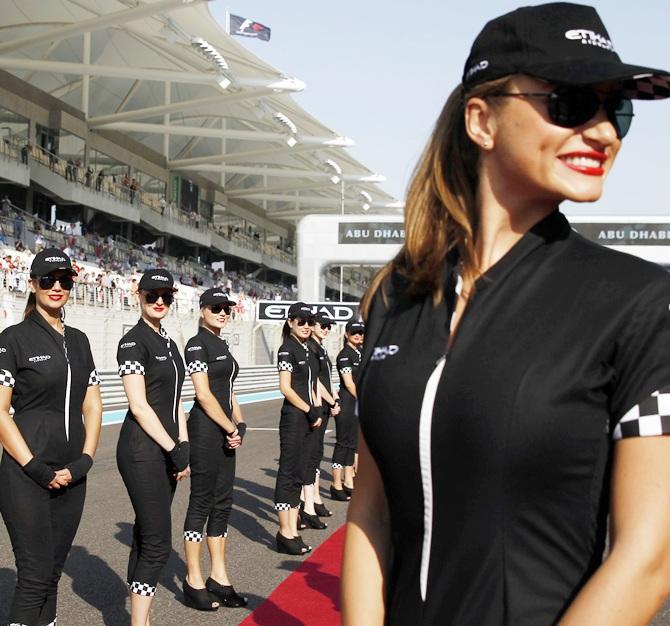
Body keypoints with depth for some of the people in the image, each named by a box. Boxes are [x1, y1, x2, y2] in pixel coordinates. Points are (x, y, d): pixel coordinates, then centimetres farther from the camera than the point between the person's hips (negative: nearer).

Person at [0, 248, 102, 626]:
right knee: (35, 575, -6)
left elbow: (93, 406, 12)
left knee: (53, 572, 11)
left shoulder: (78, 341, 13)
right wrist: (34, 467, -14)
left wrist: (84, 461, -2)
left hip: (71, 476, 5)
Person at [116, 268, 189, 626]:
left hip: (167, 448, 8)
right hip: (142, 450, -8)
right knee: (158, 543, -9)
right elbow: (139, 405, -16)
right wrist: (174, 449, -15)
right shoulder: (133, 342, -10)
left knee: (146, 536, 11)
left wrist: (184, 446, 6)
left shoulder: (167, 343, 15)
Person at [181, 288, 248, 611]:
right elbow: (204, 394, -16)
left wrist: (239, 425, 4)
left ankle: (219, 578, 18)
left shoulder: (221, 345, 16)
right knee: (201, 502, -2)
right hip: (205, 429, -9)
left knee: (223, 503, 11)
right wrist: (232, 428, -12)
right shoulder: (197, 344, -11)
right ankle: (194, 581, 7)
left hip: (225, 431, 9)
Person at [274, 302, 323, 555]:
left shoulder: (307, 350, 16)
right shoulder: (287, 349, -9)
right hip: (293, 418, -9)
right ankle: (285, 533, 1)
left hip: (308, 418, 9)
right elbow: (285, 388, -15)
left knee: (298, 475, 10)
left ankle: (293, 531, 14)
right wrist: (310, 411, -13)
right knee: (289, 473, -4)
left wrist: (317, 411, 4)